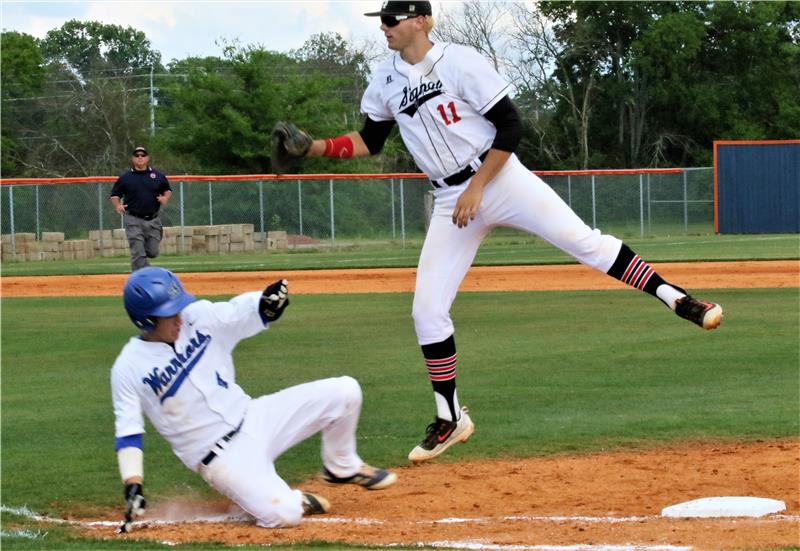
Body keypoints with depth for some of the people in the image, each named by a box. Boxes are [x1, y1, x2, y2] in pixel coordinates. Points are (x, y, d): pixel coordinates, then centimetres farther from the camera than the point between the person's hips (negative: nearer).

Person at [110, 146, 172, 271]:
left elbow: (167, 189, 18)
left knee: (153, 252, 6)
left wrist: (165, 198, -4)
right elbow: (115, 194, 7)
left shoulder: (158, 175, 6)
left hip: (153, 220, 3)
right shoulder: (125, 177, 1)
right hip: (133, 220, -3)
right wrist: (117, 205, -13)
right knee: (138, 254, -9)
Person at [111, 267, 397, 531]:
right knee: (282, 514, -28)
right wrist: (132, 484, -21)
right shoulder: (128, 368, -11)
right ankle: (295, 501, 11)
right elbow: (127, 432, -11)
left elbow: (241, 312, -6)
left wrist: (267, 302, -29)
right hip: (221, 457, -5)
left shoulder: (198, 317, 0)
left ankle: (343, 468, 22)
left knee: (344, 391, -5)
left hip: (254, 419, 5)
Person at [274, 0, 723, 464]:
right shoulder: (385, 81, 4)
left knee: (585, 241, -19)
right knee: (427, 310, -2)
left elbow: (510, 126, -12)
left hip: (501, 178, -5)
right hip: (452, 200, 5)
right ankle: (450, 421, 10)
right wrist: (312, 147, -1)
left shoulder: (461, 62, -12)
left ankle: (680, 301, -11)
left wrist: (477, 187, -16)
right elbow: (370, 142, 15)